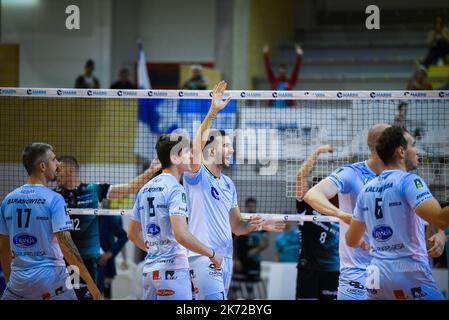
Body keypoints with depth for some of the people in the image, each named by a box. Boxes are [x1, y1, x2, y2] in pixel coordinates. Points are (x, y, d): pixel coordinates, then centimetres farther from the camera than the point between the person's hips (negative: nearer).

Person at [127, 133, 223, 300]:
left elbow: (132, 233, 20)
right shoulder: (175, 189, -12)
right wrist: (212, 253, -12)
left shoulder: (145, 189, 14)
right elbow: (181, 235, -22)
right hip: (173, 270, -9)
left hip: (149, 271, 9)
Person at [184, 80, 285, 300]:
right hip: (203, 256, -8)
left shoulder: (228, 184, 18)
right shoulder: (197, 176, -4)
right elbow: (197, 145, -24)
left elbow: (236, 226, 23)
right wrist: (212, 112, -33)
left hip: (226, 257, 8)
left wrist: (258, 226, 2)